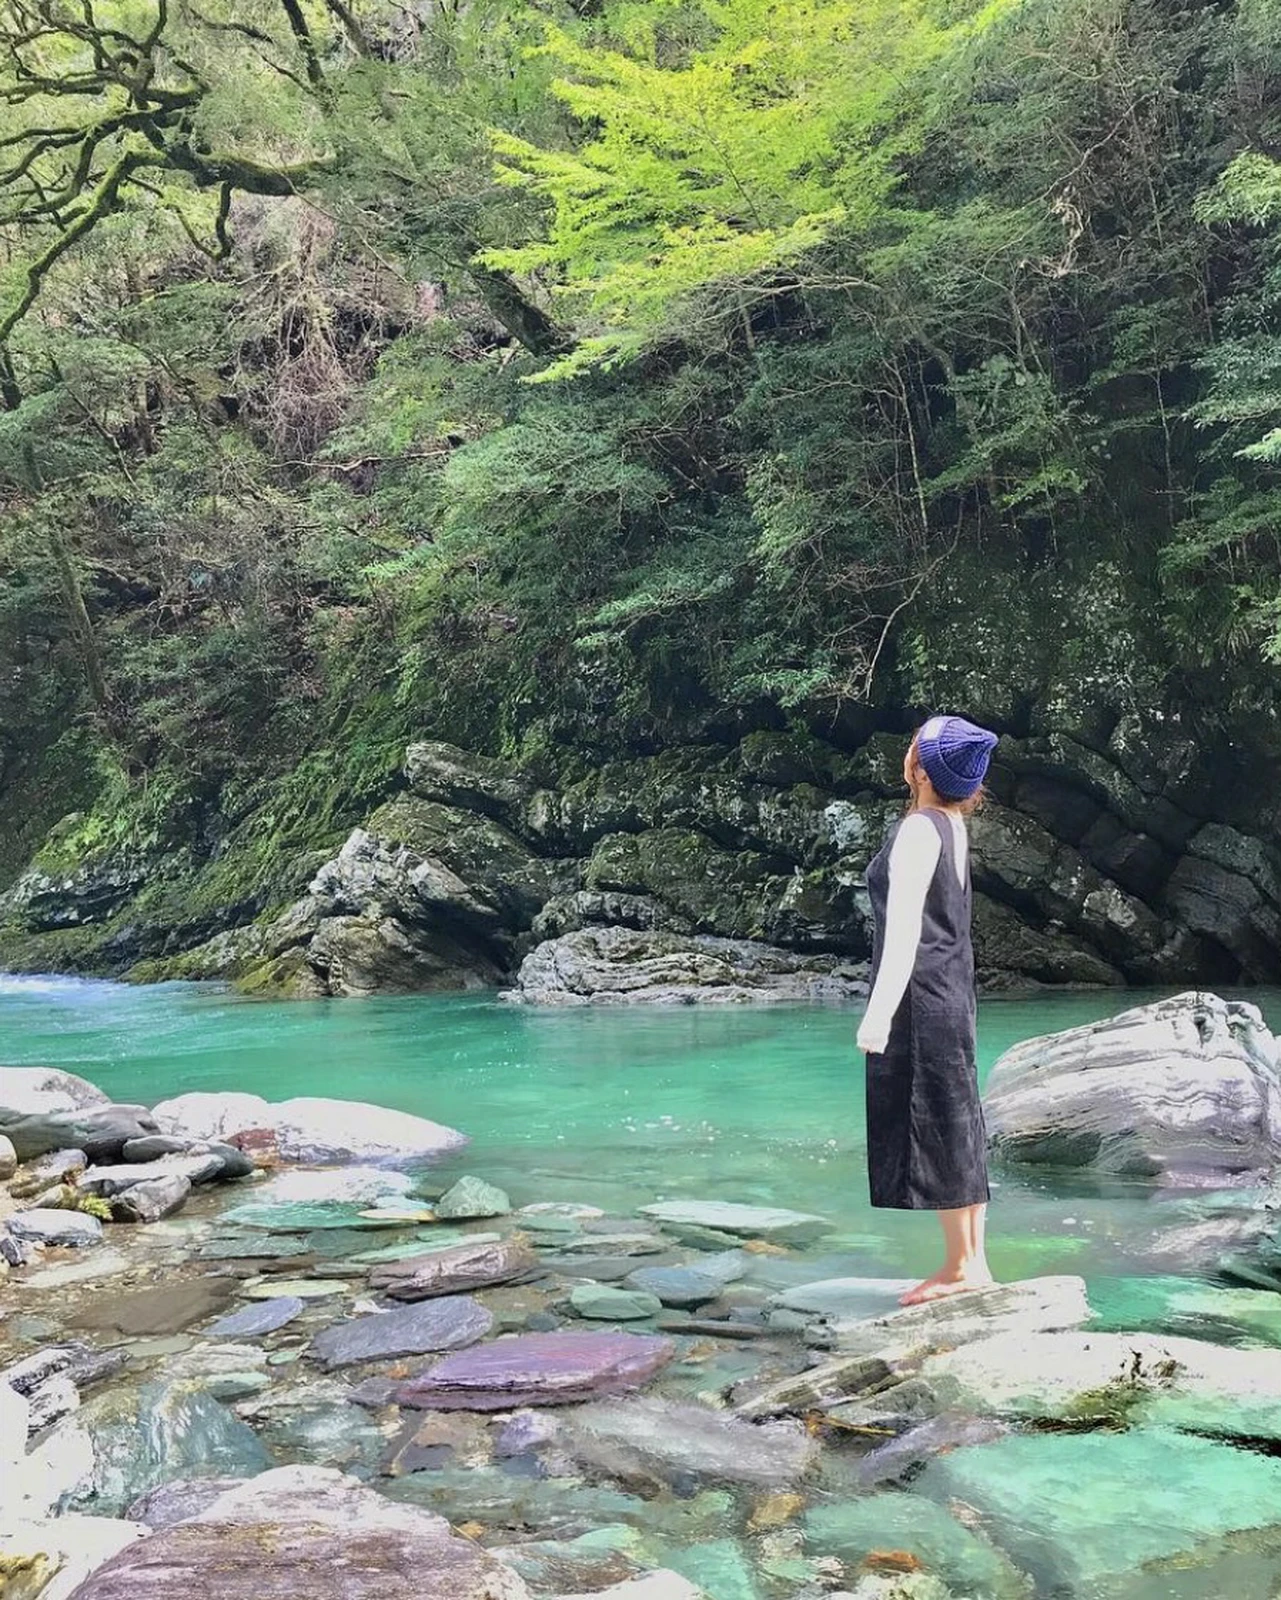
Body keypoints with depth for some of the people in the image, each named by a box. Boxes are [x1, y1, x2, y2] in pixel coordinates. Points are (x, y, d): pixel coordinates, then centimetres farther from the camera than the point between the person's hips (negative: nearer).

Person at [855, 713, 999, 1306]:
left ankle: (961, 1265, 7)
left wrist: (880, 1010, -23)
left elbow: (904, 927, -22)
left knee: (935, 1124, -2)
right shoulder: (953, 826, 12)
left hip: (921, 995, -10)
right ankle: (974, 1260, 20)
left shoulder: (917, 830, -16)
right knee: (955, 1123, 12)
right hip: (951, 991, 10)